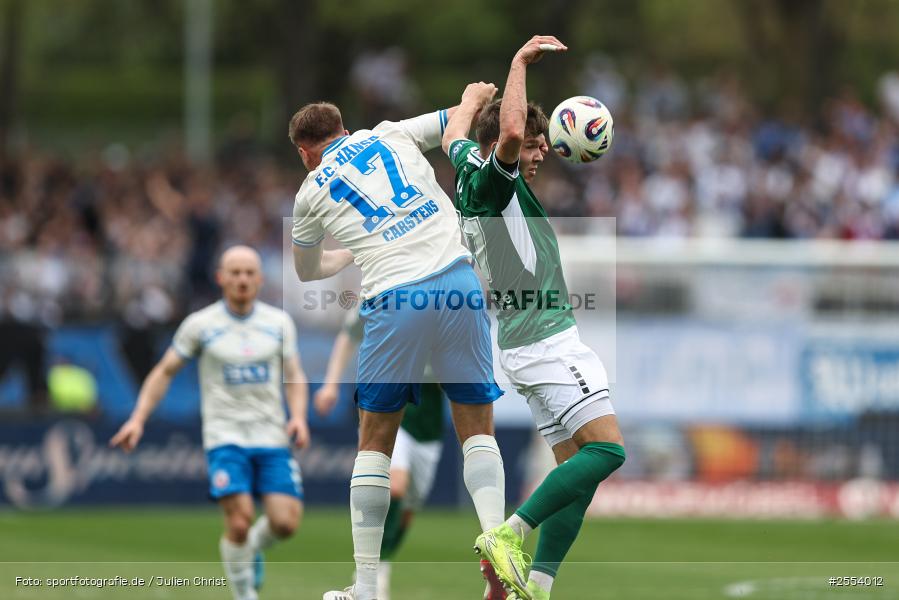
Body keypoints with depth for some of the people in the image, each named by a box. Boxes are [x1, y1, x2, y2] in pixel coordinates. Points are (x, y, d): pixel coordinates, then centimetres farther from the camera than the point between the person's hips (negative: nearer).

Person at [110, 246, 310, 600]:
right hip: (225, 437, -3)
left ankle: (253, 547, 25)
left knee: (285, 523, -10)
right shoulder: (200, 325, 0)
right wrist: (138, 419, -1)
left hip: (272, 438, 3)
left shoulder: (279, 323, 7)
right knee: (239, 522, -18)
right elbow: (165, 372, 8)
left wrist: (298, 417, -8)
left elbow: (294, 377, 10)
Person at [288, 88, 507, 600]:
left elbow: (308, 271, 32)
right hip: (459, 283, 1)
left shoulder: (311, 192, 15)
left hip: (394, 301, -1)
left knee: (375, 440, 13)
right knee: (478, 428, 12)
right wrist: (475, 95, 47)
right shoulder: (391, 135, 16)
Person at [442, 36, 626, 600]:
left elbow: (454, 136, 35)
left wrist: (475, 99, 53)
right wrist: (519, 64, -24)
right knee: (606, 449, -15)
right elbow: (509, 135, -34)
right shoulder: (491, 184, -13)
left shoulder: (468, 169, 13)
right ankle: (509, 536, -17)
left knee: (576, 469, 6)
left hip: (530, 344, 10)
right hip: (546, 341, -10)